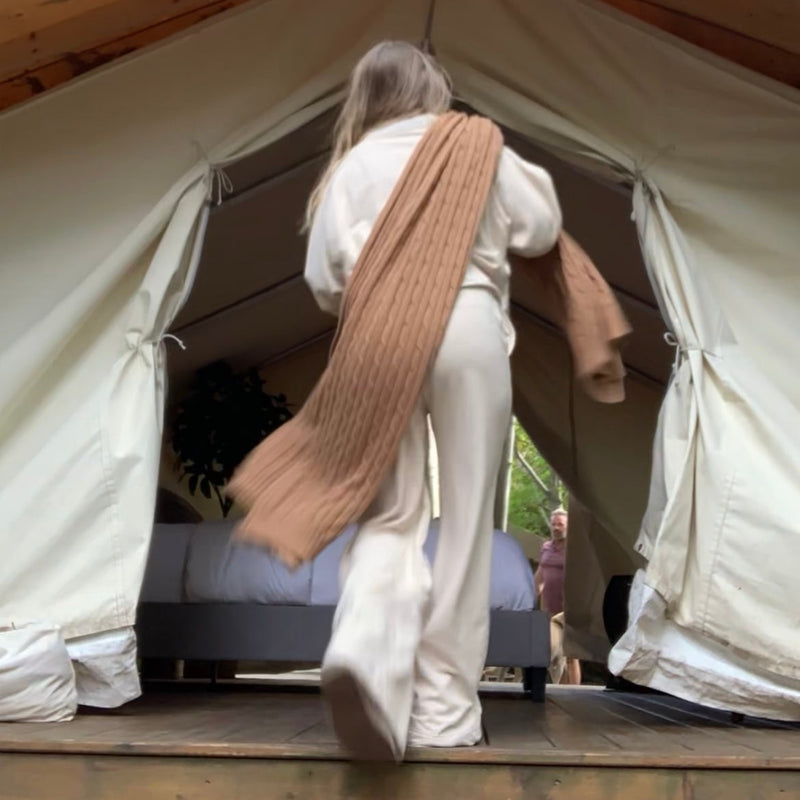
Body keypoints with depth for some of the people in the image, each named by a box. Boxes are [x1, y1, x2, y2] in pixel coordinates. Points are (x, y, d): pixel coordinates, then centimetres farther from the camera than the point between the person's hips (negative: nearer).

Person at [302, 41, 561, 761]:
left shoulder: (351, 165, 16)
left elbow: (323, 280, 11)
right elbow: (542, 228, 16)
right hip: (466, 323, -1)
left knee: (392, 515, 6)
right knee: (465, 520, 4)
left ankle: (364, 647, -22)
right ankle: (444, 705, 5)